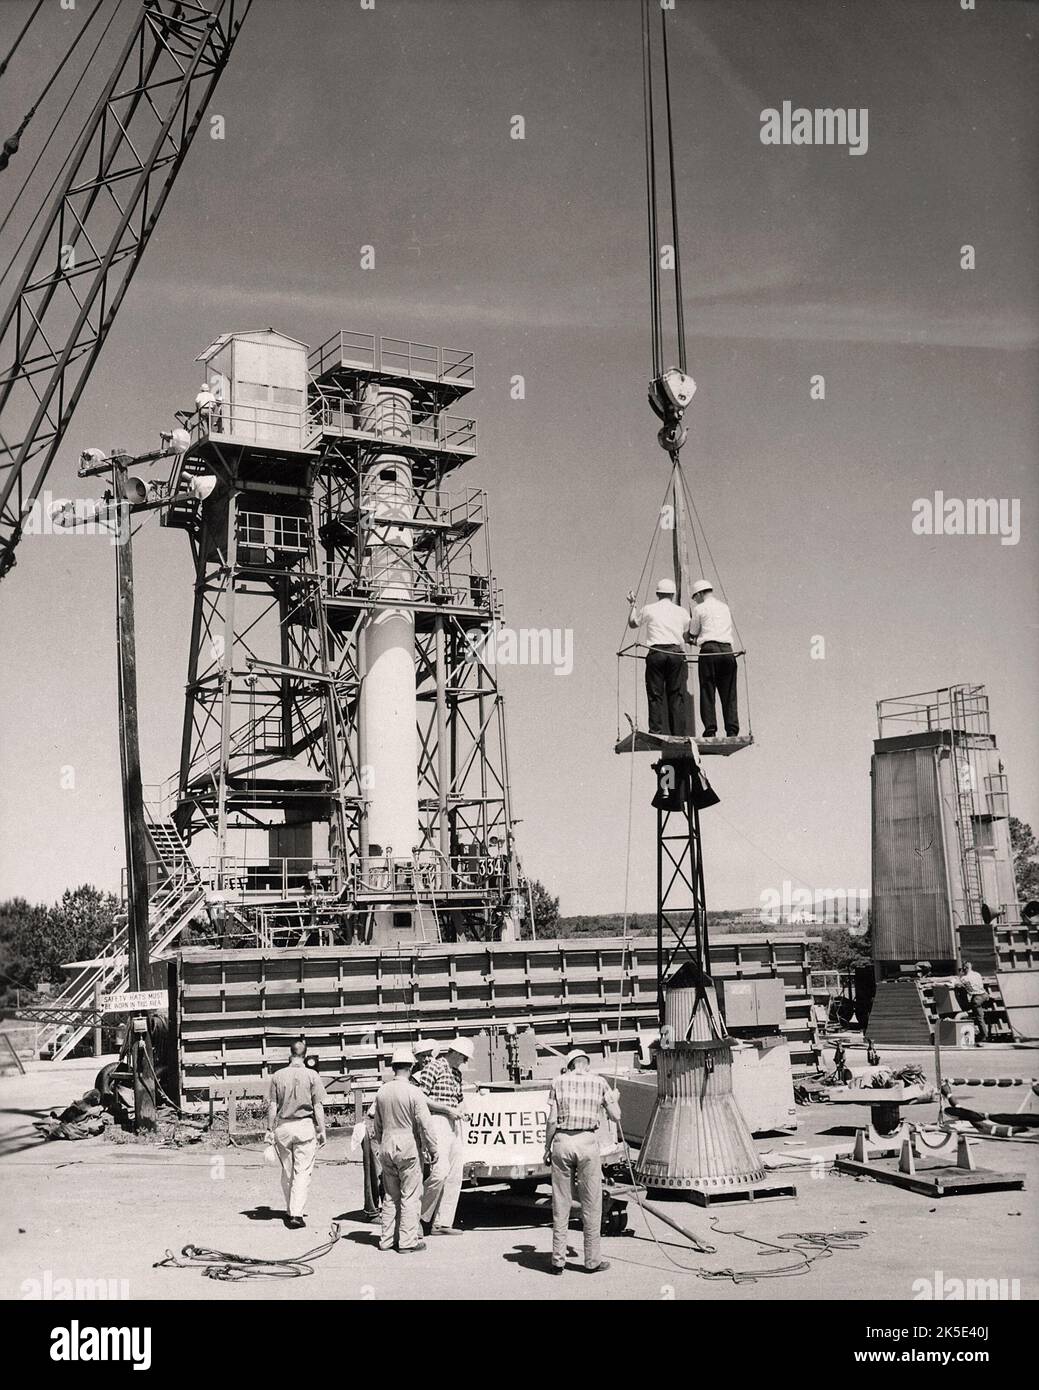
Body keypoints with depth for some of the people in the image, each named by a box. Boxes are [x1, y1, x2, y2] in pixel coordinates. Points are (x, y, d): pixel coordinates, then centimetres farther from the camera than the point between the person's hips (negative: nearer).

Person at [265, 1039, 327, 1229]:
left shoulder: (278, 1076, 1)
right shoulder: (312, 1076, -5)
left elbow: (272, 1106, 3)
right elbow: (318, 1107, -5)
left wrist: (269, 1130, 9)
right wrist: (321, 1131, 2)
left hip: (283, 1126, 3)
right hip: (305, 1126, -2)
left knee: (286, 1171, 14)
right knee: (303, 1171, 1)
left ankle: (289, 1211, 22)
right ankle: (296, 1214, -7)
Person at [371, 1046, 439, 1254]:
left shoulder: (382, 1092, 5)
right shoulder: (413, 1093, -14)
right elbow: (425, 1124, -13)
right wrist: (432, 1149, -4)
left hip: (387, 1148, 6)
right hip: (408, 1149, -6)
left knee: (390, 1196, 14)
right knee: (410, 1196, 1)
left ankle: (387, 1239, 18)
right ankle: (407, 1241, 2)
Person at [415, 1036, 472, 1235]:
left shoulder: (457, 1073, 18)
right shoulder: (433, 1067, -8)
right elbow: (421, 1098, -14)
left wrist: (461, 1110, 6)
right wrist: (448, 1109, -16)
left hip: (454, 1125, 9)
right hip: (437, 1123, -9)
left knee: (455, 1175, 5)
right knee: (440, 1171, -19)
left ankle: (442, 1223, 9)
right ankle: (420, 1215, -2)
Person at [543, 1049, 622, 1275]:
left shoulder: (559, 1082, 5)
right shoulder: (599, 1082, 5)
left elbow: (552, 1120, 0)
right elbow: (616, 1116, 6)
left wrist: (547, 1148, 9)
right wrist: (614, 1098, 25)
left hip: (562, 1141, 1)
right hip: (588, 1142, -1)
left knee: (561, 1204, 8)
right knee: (591, 1204, 8)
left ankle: (558, 1260, 11)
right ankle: (592, 1261, 11)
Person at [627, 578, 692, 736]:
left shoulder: (649, 609, 7)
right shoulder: (681, 612, 11)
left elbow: (632, 623, 24)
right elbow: (686, 637, 18)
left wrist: (632, 603, 35)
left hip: (656, 654, -1)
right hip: (676, 653, 1)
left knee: (656, 695, 1)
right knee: (677, 694, 3)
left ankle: (657, 732, -5)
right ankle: (679, 733, -1)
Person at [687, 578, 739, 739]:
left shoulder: (700, 608, 5)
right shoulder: (725, 607, 20)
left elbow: (693, 634, 9)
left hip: (709, 650, -4)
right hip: (727, 650, 4)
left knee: (707, 693, -2)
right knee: (729, 694, 4)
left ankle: (710, 730, -8)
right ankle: (732, 730, -2)